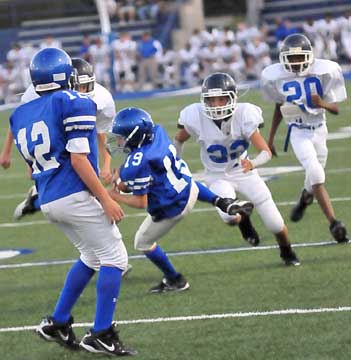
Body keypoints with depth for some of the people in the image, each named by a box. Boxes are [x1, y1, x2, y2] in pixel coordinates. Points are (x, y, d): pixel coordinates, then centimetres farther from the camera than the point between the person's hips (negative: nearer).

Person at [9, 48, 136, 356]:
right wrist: (106, 199, -11)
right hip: (76, 195, -8)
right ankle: (102, 335, 0)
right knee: (114, 259, 3)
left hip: (47, 201, 8)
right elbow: (78, 159, -15)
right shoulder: (74, 104, -10)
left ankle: (58, 323, 23)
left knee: (92, 257, 23)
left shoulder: (21, 115, 11)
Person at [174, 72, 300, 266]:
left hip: (244, 172, 0)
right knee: (229, 216, -29)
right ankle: (243, 219, 10)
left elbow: (266, 152, -28)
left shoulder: (243, 115, -25)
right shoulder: (196, 118, -24)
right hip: (218, 177, 0)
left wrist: (253, 163, -49)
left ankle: (287, 252, 36)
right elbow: (179, 140, -1)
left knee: (276, 224, 2)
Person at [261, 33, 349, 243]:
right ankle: (334, 223, -22)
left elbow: (336, 110, -8)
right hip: (298, 131, -2)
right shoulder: (277, 77, -12)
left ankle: (304, 200, 51)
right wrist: (271, 139, 11)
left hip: (319, 130, 2)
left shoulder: (324, 72, -16)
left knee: (315, 177, 14)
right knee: (316, 173, -21)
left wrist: (323, 104, -31)